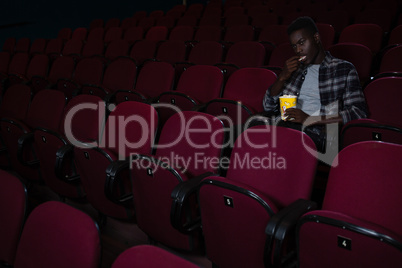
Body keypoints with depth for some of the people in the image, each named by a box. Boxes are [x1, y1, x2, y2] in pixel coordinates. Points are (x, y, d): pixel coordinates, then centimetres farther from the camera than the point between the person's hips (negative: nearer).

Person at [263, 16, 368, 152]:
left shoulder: (344, 69, 9)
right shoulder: (295, 67, 23)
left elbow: (359, 113, -2)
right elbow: (268, 106, 21)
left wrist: (310, 119, -11)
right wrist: (282, 78, 4)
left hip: (315, 132, -4)